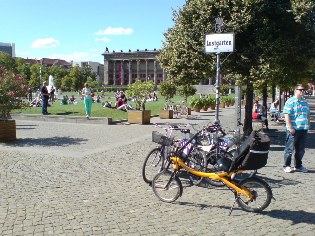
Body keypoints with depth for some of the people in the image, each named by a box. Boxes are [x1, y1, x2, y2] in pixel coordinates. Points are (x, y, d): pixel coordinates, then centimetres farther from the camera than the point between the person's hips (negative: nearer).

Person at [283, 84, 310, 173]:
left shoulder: (305, 101, 14)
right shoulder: (290, 101, -8)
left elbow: (308, 114, 22)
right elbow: (287, 115, -14)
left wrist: (308, 125, 13)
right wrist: (290, 127, -18)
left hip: (303, 129, 7)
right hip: (293, 129, -7)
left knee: (301, 149, 12)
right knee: (290, 149, 1)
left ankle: (298, 166, 23)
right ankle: (286, 166, 10)